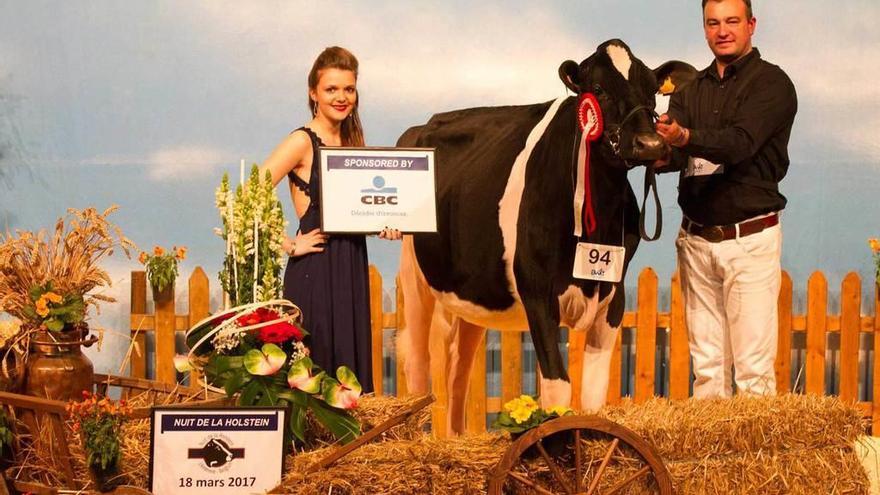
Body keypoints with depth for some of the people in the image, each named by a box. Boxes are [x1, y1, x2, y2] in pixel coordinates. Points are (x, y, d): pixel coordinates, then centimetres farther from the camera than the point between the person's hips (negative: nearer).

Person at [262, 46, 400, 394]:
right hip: (316, 271, -7)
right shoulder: (302, 142, -9)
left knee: (350, 371, 9)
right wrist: (289, 246, -16)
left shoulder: (352, 143, 13)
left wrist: (385, 225, 1)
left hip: (351, 269, 7)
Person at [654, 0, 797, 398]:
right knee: (705, 363, 11)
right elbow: (674, 152, 1)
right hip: (697, 239, 5)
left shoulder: (771, 82, -5)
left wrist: (685, 137, -39)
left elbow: (740, 142, -21)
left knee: (753, 365, -5)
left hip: (750, 238, -5)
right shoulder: (692, 89, 13)